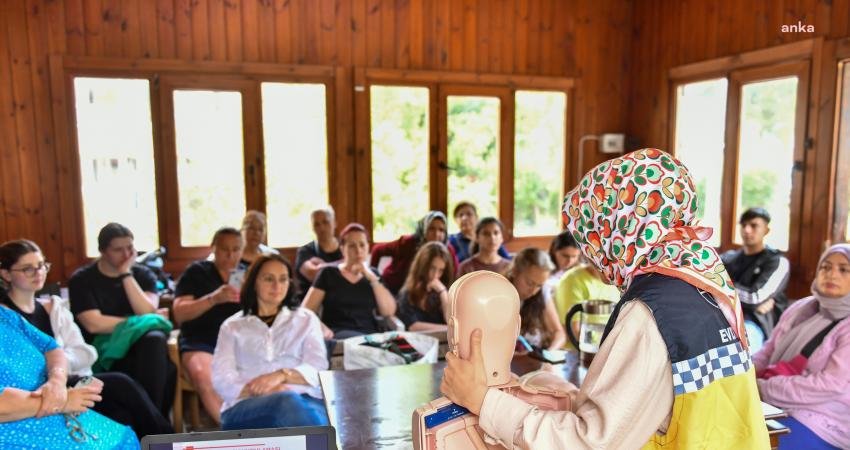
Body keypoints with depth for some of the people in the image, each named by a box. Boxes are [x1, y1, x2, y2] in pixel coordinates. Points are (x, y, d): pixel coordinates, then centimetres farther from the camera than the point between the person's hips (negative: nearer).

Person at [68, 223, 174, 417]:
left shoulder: (143, 274, 8)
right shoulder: (82, 280, -1)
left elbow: (148, 314, -10)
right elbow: (94, 324, -14)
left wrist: (126, 274, -10)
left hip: (139, 346, 4)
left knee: (156, 339, -36)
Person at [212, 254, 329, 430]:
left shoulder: (306, 319, 21)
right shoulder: (232, 326, 20)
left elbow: (318, 368, 8)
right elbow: (222, 380, 5)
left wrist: (282, 374, -12)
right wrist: (261, 390, -14)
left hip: (304, 400, 1)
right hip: (245, 407, 0)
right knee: (287, 402, -38)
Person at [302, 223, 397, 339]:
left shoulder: (372, 274, 16)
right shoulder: (329, 274, 7)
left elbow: (389, 312, 3)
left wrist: (372, 278, -3)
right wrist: (322, 328, -17)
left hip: (370, 334, 3)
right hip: (338, 334, -3)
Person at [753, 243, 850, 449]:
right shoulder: (800, 309, 10)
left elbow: (831, 386, -20)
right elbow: (767, 353, 12)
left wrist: (762, 388, -21)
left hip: (821, 425, -6)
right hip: (774, 407, 6)